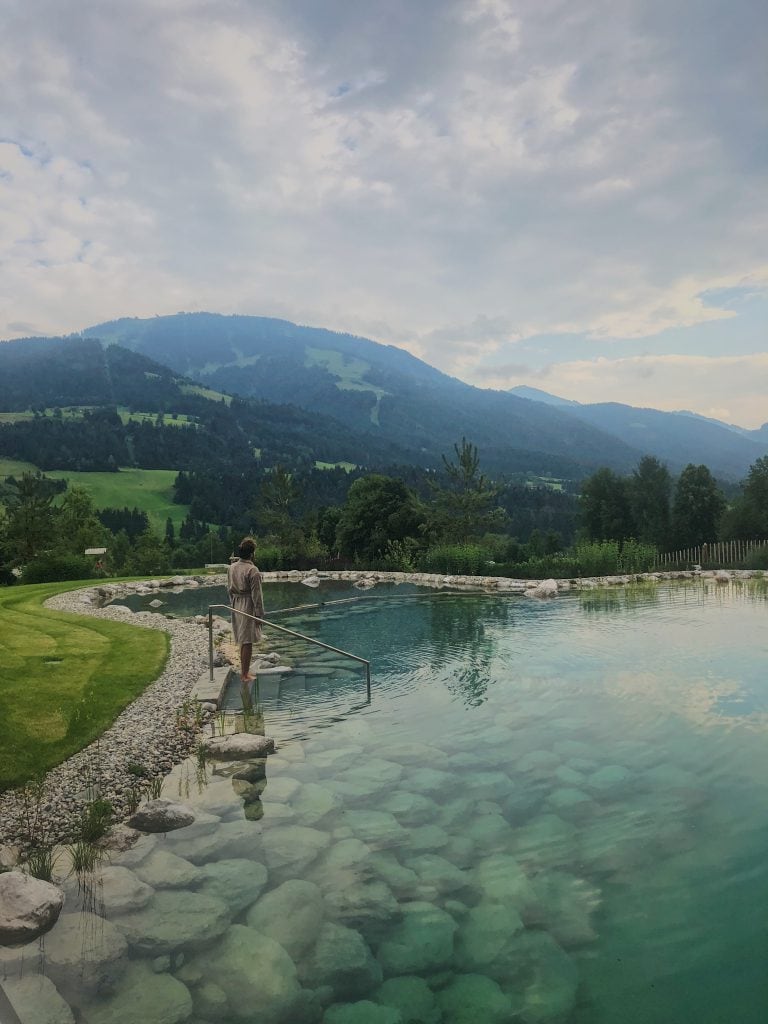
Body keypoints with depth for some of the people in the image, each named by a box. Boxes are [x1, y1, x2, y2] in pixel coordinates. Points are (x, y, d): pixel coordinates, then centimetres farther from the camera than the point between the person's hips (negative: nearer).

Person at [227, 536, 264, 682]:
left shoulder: (231, 567, 5)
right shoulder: (252, 570, -17)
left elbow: (229, 589, 13)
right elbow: (256, 595, -16)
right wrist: (260, 614, -11)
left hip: (236, 606, 8)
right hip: (248, 607, -7)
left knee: (243, 641, 18)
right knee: (248, 642, 0)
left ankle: (244, 671, 26)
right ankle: (245, 675, 6)